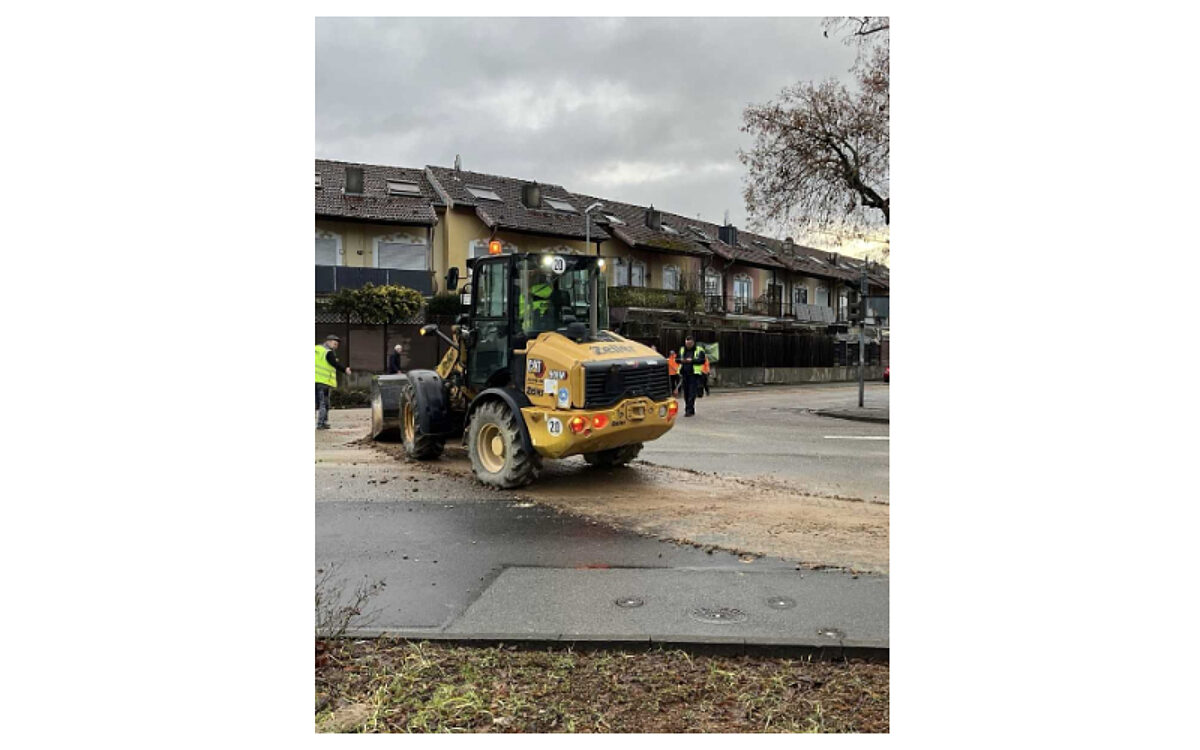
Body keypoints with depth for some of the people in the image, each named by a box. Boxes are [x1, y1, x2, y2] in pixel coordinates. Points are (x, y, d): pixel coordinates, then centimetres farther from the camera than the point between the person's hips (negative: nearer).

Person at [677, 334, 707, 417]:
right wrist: (681, 360, -5)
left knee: (692, 392, -11)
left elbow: (702, 360, -8)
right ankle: (688, 410, 17)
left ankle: (690, 410, -13)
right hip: (684, 373, 5)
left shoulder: (699, 350, 2)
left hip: (694, 373, -5)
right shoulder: (682, 349, 17)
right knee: (686, 392, 7)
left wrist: (692, 360, -17)